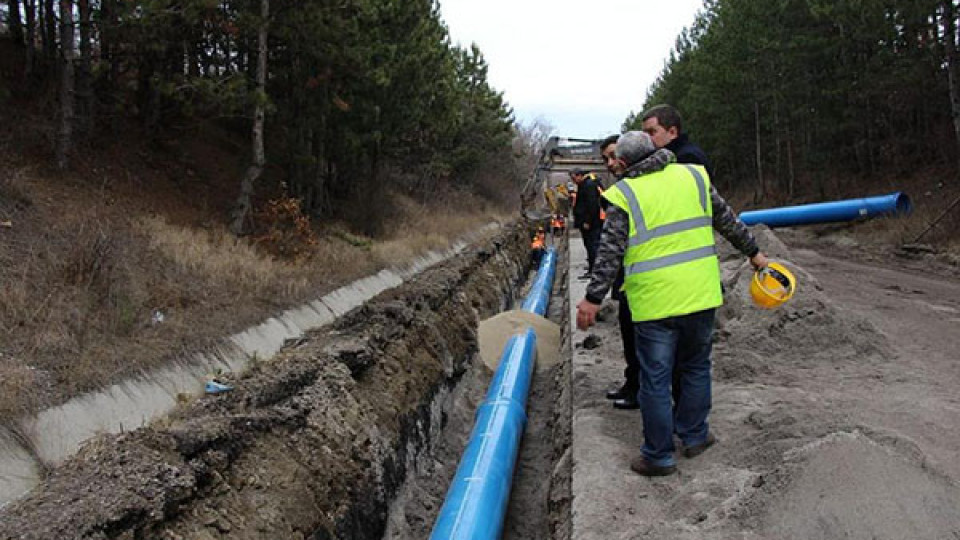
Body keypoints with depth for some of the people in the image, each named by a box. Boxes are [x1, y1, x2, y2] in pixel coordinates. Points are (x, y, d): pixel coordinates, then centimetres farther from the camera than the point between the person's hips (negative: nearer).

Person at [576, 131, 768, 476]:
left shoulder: (624, 195, -5)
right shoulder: (693, 176, 7)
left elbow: (609, 254, -10)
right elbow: (727, 221, 14)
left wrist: (593, 299, -6)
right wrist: (753, 252, 26)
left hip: (653, 302, -4)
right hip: (700, 294, 4)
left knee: (655, 380, 5)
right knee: (696, 367, 22)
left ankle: (659, 457, 14)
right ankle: (694, 436, 33)